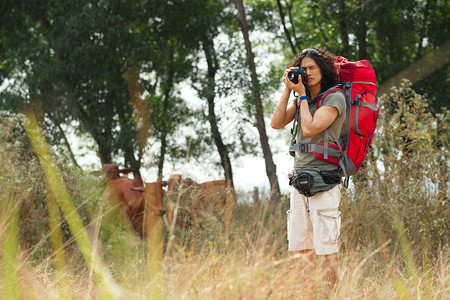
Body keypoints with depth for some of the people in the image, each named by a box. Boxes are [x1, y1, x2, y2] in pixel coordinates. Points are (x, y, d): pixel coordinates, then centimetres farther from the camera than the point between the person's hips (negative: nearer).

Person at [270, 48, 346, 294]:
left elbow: (310, 128, -16)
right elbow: (276, 123, 6)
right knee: (300, 247, 9)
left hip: (323, 181, -7)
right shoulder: (301, 98, 16)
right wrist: (288, 90, 1)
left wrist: (302, 94, -6)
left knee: (326, 248, -7)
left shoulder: (335, 98, -5)